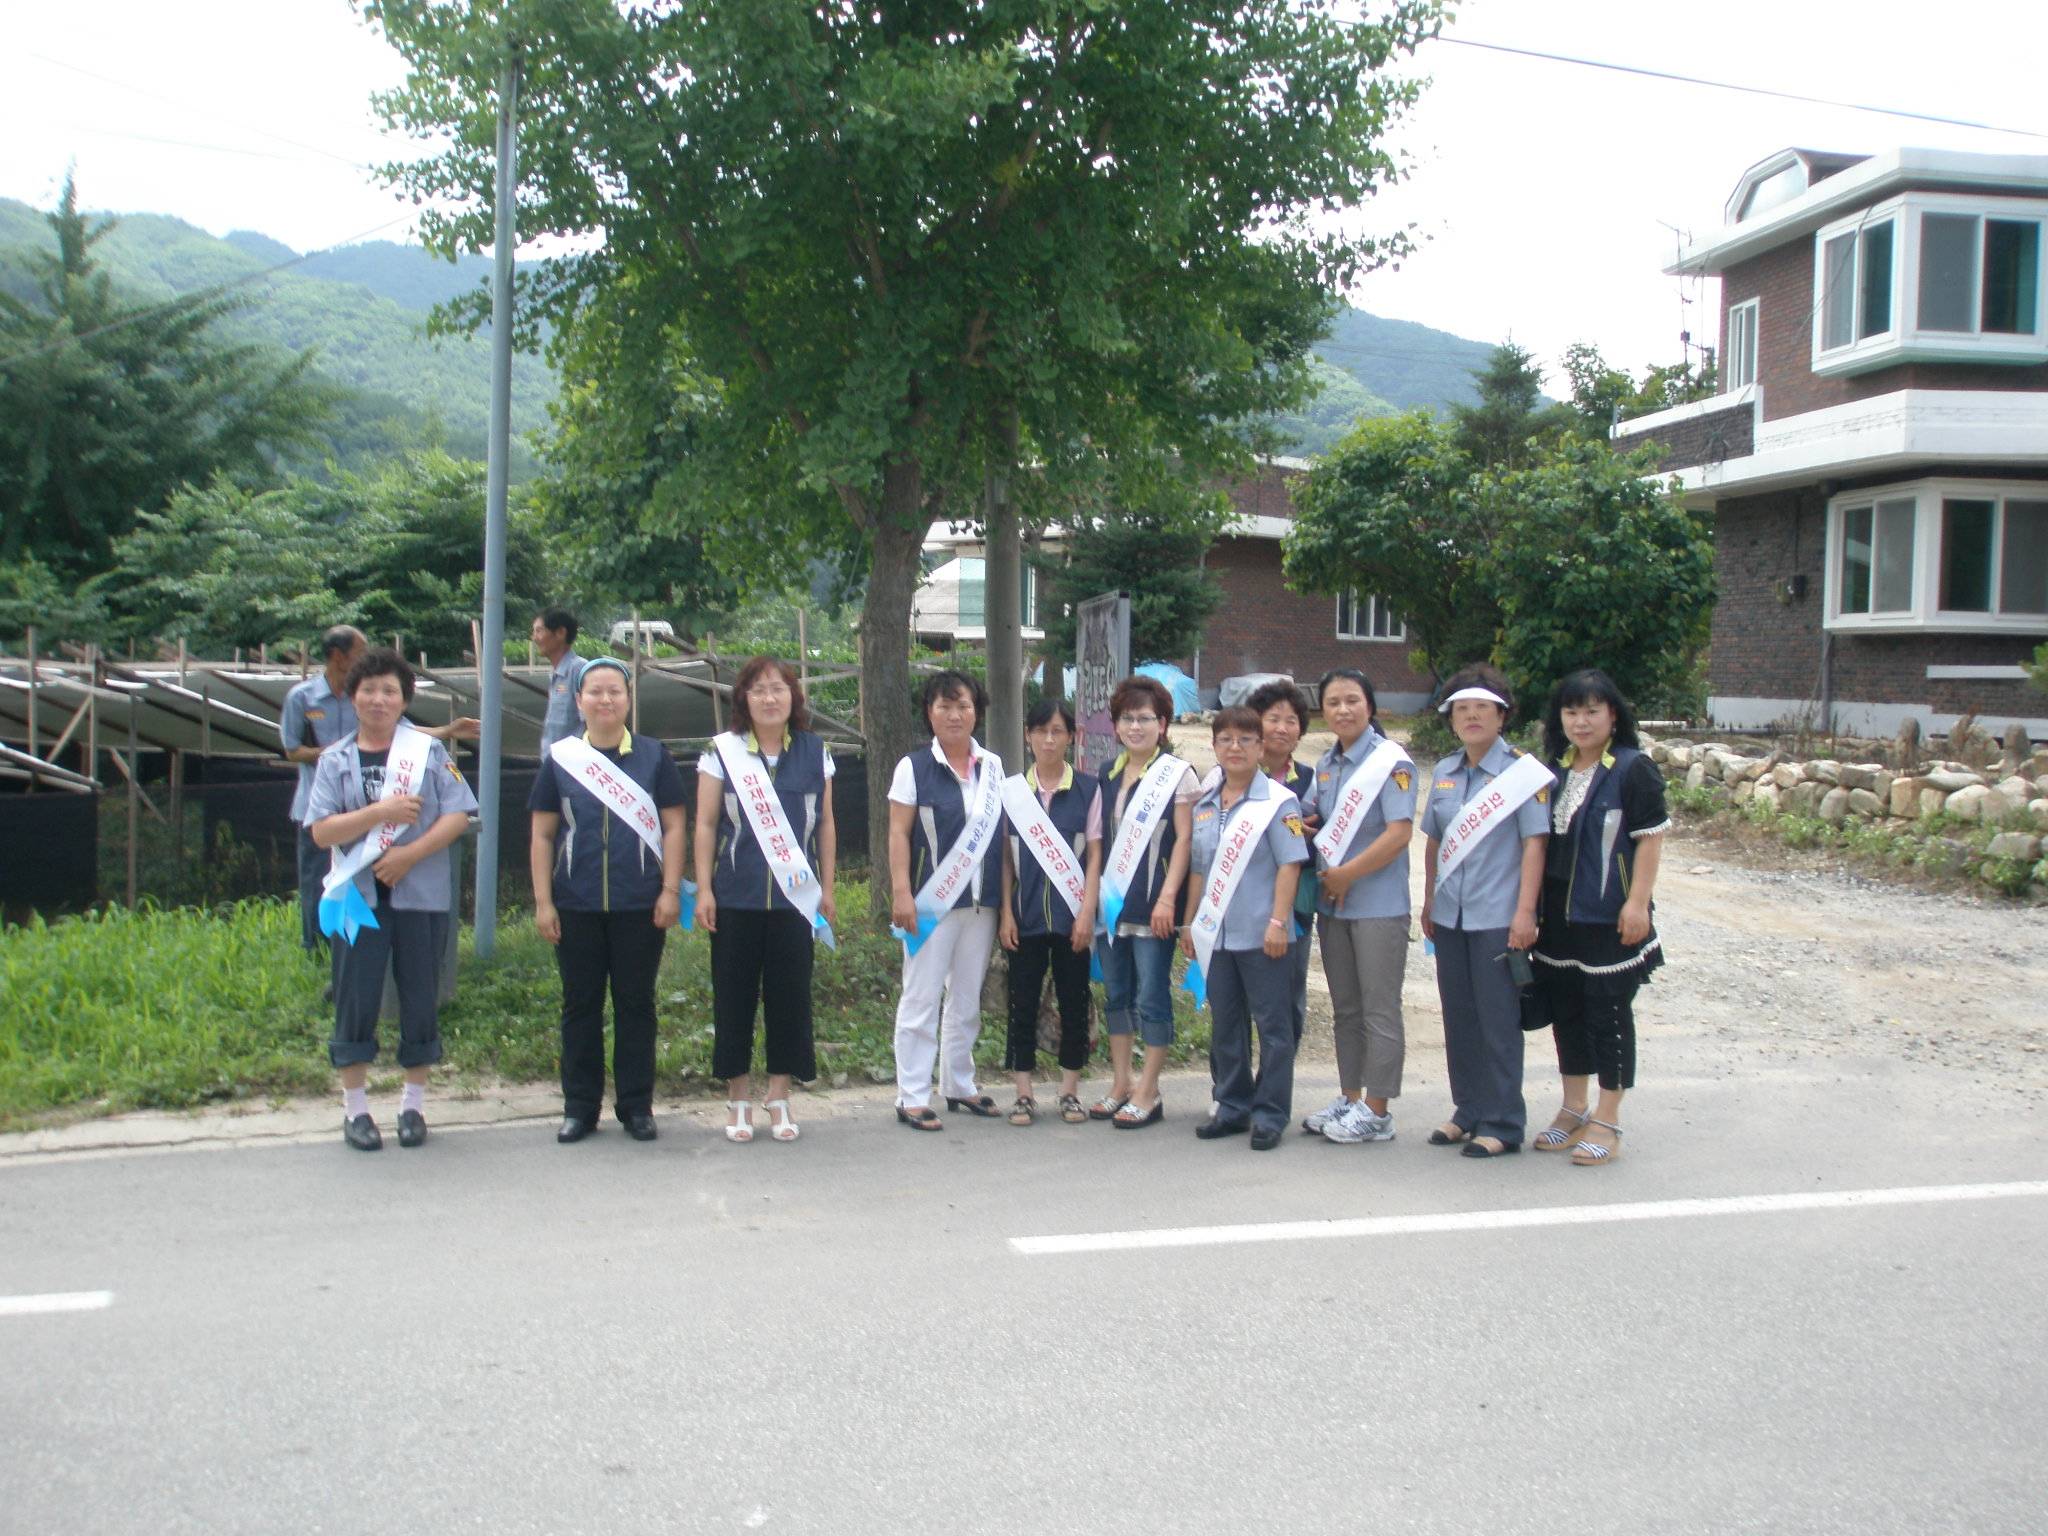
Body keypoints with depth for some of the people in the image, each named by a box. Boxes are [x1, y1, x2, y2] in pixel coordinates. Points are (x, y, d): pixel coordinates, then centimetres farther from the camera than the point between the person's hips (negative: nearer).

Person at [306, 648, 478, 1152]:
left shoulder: (430, 751, 3)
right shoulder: (335, 760, 6)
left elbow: (457, 815, -4)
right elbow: (321, 831, -4)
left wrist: (410, 854, -15)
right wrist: (379, 813, -16)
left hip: (421, 896, 0)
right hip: (360, 896, 1)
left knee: (420, 999, 6)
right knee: (356, 1000, 3)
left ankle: (414, 1105, 19)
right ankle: (355, 1108, 15)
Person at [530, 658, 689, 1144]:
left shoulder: (653, 755, 4)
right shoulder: (560, 757, 5)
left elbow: (672, 827, 4)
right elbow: (542, 835, 6)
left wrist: (670, 890, -4)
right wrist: (543, 902, 0)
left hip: (639, 906, -1)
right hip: (576, 907, 1)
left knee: (635, 1004, 6)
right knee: (580, 1006, 7)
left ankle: (636, 1107, 15)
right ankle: (580, 1107, 17)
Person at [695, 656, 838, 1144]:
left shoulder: (815, 752, 6)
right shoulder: (722, 751, 1)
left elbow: (825, 824, 10)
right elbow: (705, 824, 1)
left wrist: (828, 889, 8)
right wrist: (703, 889, -4)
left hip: (795, 897, 1)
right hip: (736, 898, -1)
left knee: (790, 995, 3)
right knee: (734, 995, 4)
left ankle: (779, 1096, 16)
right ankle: (738, 1098, 16)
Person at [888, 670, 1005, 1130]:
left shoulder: (993, 766, 8)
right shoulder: (914, 768, -4)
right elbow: (899, 835, -6)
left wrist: (1006, 897, 7)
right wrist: (901, 893, -14)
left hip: (981, 901, 5)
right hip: (931, 902, -5)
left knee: (967, 999, 14)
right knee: (922, 999, -2)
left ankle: (959, 1085, 26)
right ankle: (912, 1097, 3)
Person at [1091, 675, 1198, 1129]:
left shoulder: (1177, 775, -3)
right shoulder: (1108, 776, 13)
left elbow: (1184, 840, -8)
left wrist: (1167, 898, -15)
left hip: (1151, 906, -6)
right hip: (1111, 903, 6)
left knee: (1151, 997, -2)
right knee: (1116, 994, 11)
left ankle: (1148, 1093, 5)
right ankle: (1120, 1085, 21)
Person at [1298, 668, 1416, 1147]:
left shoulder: (1391, 761, -11)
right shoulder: (1325, 765, 11)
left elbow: (1399, 834, -18)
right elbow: (1308, 820, 21)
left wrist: (1345, 875, -14)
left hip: (1378, 905, -7)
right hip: (1332, 904, 7)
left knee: (1379, 1011, 1)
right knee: (1345, 1009, 14)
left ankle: (1377, 1111, 7)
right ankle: (1349, 1098, 24)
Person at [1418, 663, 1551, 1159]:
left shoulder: (1523, 772, -7)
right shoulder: (1444, 774, 10)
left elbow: (1534, 842, -11)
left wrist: (1525, 912, -16)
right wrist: (1428, 903, 15)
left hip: (1498, 916, -6)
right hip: (1450, 915, 6)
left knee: (1498, 1020, -1)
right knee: (1459, 1018, 12)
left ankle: (1502, 1124, 7)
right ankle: (1468, 1112, 23)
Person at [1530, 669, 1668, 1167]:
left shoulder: (1633, 768, -9)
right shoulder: (1557, 769, 11)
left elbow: (1651, 836, -12)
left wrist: (1638, 902, -18)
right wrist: (1534, 903, 14)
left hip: (1610, 917, -7)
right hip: (1561, 915, 7)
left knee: (1608, 1013, 1)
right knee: (1565, 1010, 13)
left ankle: (1607, 1121, 10)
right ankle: (1573, 1111, 27)